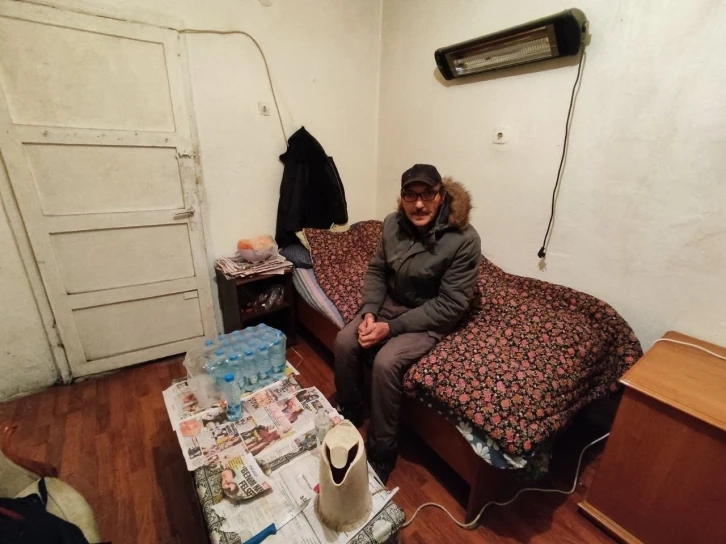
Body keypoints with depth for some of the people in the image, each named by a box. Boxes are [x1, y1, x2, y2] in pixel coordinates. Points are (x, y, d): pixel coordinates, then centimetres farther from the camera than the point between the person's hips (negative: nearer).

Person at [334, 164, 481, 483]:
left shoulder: (464, 240, -23)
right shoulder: (394, 223, -7)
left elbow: (450, 305, -22)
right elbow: (376, 270, 4)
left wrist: (392, 328, -24)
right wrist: (369, 312, -14)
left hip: (431, 318, -5)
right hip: (390, 304, 6)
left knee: (385, 362, -26)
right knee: (344, 342, -12)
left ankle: (381, 454, -1)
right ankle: (349, 416, 15)